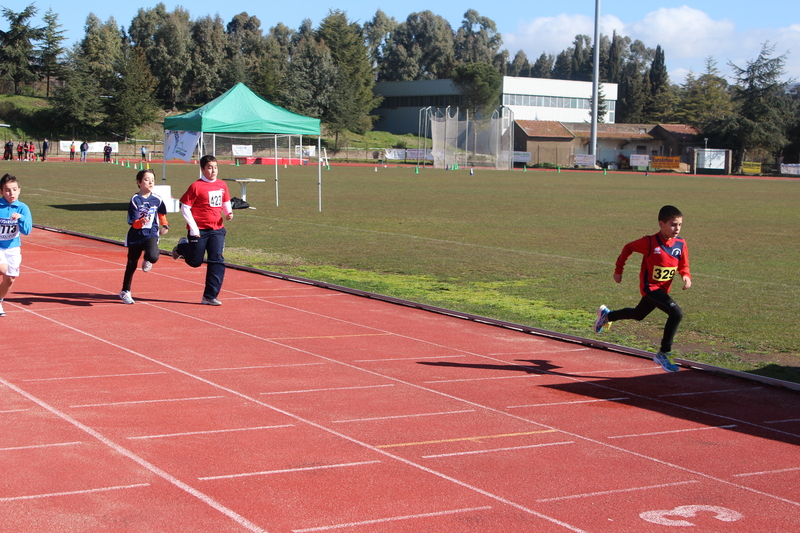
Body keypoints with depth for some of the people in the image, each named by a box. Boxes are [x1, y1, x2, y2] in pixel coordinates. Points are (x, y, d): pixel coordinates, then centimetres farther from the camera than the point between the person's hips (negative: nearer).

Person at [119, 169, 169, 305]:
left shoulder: (157, 199, -3)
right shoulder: (135, 200, -12)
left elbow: (161, 213, 20)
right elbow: (134, 223, -15)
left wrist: (165, 226, 25)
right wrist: (141, 222, -34)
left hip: (151, 234, 1)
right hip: (135, 236, -1)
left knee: (153, 257, -27)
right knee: (132, 264, 11)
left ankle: (146, 260, 13)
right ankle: (125, 292, 30)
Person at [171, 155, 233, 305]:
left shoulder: (222, 185, 6)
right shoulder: (196, 186, -11)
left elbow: (226, 202, 23)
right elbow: (184, 208, -10)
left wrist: (228, 213, 1)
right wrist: (193, 228, -14)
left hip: (217, 229, 4)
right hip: (199, 230, -4)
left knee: (217, 261, -7)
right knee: (195, 262, 9)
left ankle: (210, 296, -1)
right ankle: (182, 247, 44)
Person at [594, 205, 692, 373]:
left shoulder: (681, 244, -6)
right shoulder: (649, 242, -19)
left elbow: (683, 266, 6)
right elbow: (628, 248, -4)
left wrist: (686, 276, -16)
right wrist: (618, 270, 2)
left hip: (663, 289, 7)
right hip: (650, 287, -7)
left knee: (638, 315, 27)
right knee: (676, 313, -25)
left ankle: (607, 315, 52)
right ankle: (664, 353, -14)